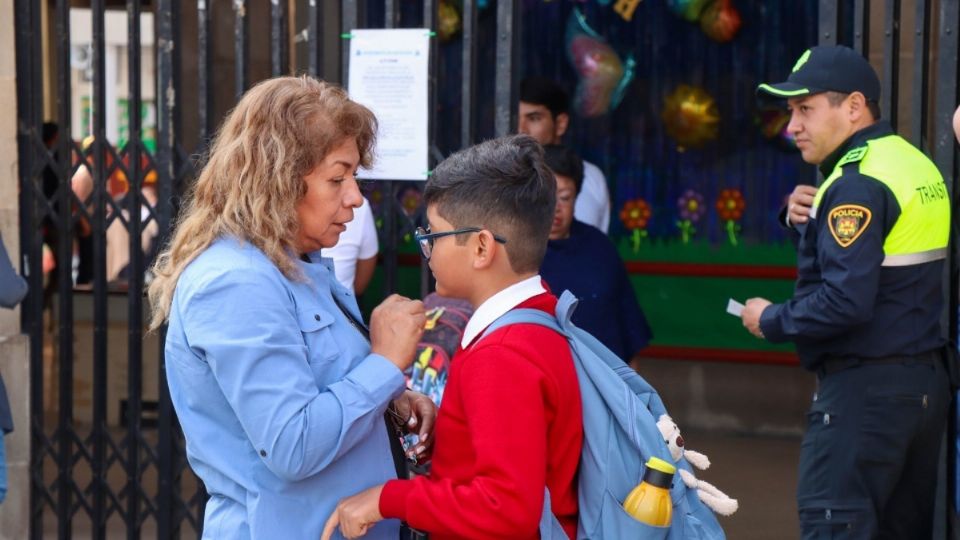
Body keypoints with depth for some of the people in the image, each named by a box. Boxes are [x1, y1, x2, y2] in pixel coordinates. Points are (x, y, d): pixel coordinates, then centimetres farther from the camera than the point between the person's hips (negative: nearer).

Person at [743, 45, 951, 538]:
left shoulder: (857, 185, -16)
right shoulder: (918, 166, 12)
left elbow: (846, 302, -24)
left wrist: (771, 321, -9)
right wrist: (811, 219, 7)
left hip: (865, 387, -9)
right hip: (927, 381, 10)